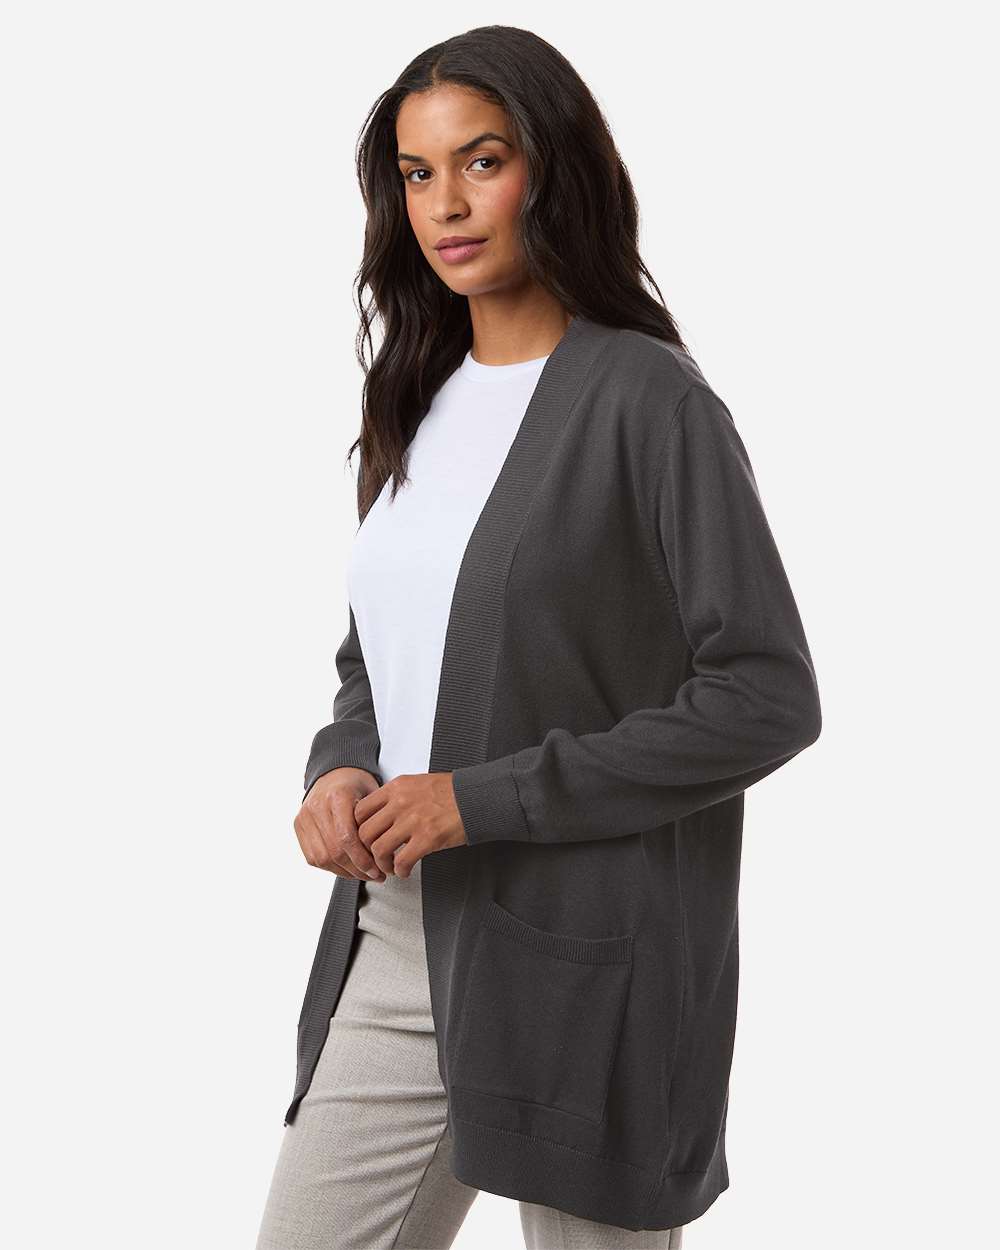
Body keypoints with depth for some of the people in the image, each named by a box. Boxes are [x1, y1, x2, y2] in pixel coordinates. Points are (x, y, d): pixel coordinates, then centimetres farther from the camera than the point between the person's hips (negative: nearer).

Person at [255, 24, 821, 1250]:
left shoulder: (648, 400, -10)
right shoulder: (418, 402, 11)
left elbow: (765, 696, -15)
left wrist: (488, 799, -17)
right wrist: (339, 773, -2)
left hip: (579, 965, -6)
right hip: (396, 944, 6)